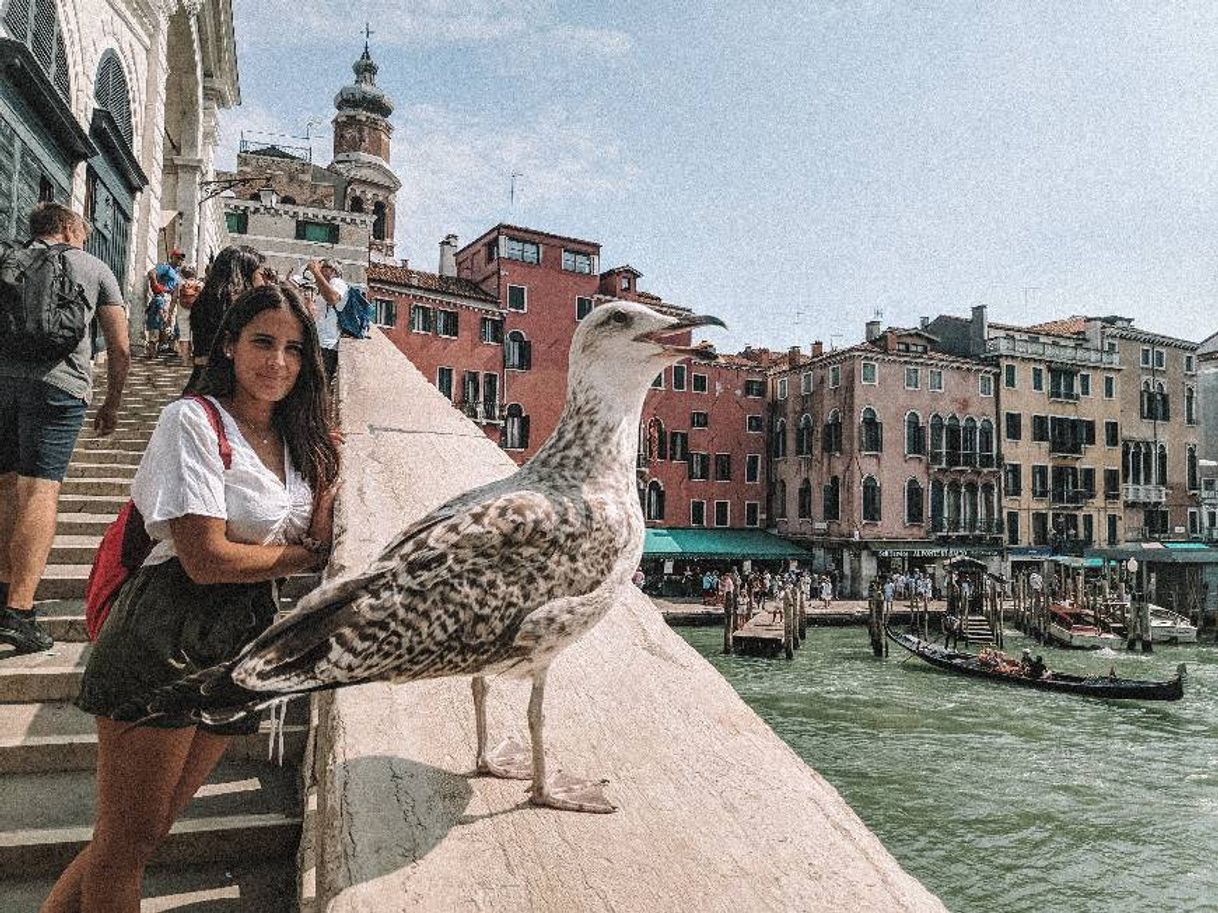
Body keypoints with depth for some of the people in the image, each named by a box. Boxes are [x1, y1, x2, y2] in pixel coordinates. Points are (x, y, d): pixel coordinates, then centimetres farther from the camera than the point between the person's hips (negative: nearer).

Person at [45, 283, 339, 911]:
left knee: (144, 837, 16)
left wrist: (326, 478, -8)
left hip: (242, 645, 7)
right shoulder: (193, 420, -11)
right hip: (166, 641, -7)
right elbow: (205, 559, -18)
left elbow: (316, 550, 5)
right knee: (125, 843, 6)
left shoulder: (296, 441, 10)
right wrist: (300, 555, -5)